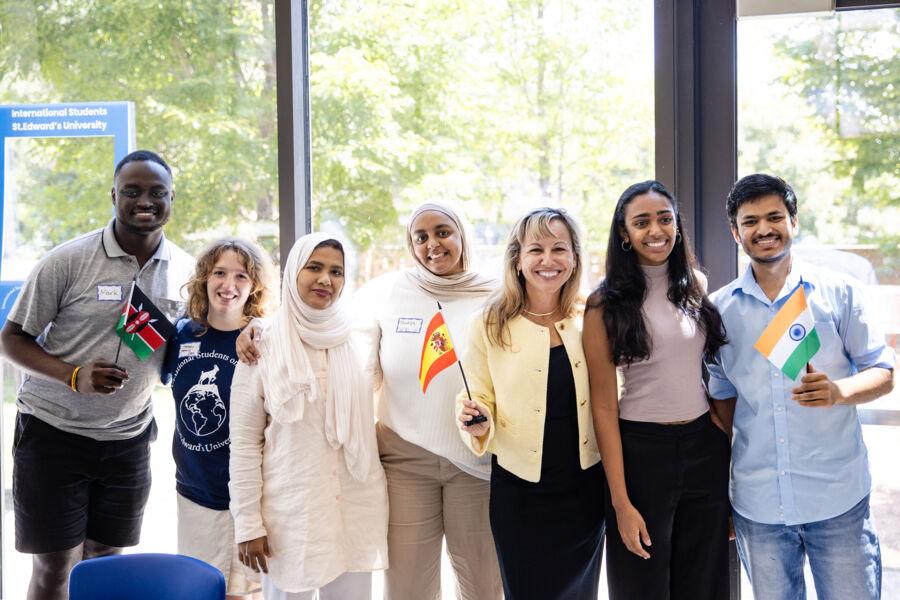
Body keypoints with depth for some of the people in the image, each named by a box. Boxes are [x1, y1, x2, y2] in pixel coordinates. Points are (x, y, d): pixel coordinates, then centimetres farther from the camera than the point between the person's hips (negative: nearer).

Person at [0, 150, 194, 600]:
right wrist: (74, 376, -24)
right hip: (53, 432, -3)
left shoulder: (184, 270, -1)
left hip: (128, 439, 4)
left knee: (104, 563, 13)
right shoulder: (69, 260, -13)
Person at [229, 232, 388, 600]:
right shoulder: (263, 348, -4)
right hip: (288, 514, -3)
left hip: (355, 512, 3)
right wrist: (248, 523, -7)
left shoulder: (357, 343, 5)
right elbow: (244, 442, -4)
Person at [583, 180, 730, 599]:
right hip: (640, 450, -4)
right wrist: (621, 501, -13)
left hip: (706, 446, 4)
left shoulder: (697, 286, 5)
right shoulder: (606, 305, -7)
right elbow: (604, 407, -9)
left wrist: (734, 452, 6)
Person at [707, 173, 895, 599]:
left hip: (837, 497, -2)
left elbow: (883, 373, 2)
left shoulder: (838, 292, 0)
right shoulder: (721, 308, 5)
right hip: (756, 503, 2)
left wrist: (839, 391, -21)